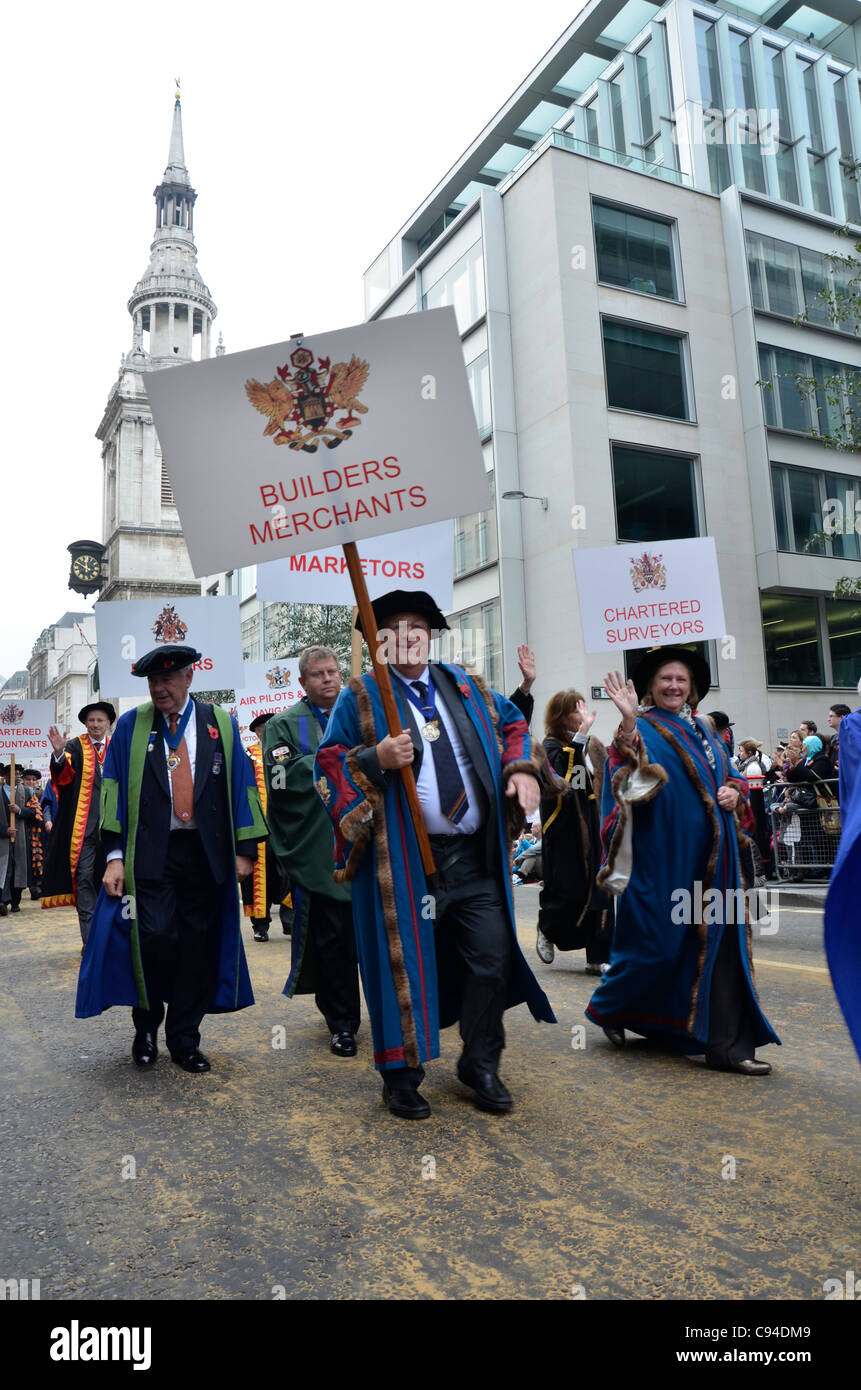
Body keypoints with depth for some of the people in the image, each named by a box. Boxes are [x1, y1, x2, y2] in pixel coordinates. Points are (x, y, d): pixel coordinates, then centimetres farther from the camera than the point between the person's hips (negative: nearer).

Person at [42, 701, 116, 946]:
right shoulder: (75, 747, 1)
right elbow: (63, 776, -16)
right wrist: (59, 754, -35)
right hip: (84, 826, -2)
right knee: (84, 879, -3)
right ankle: (90, 939, 1)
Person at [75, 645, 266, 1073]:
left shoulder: (220, 725, 7)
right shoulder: (131, 726, 6)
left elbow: (241, 785, 7)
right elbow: (113, 791, 2)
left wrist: (244, 848, 1)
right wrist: (116, 854, -6)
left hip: (206, 853, 1)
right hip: (150, 852, -1)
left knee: (197, 945, 4)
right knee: (156, 937, -12)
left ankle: (184, 1041, 20)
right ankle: (146, 1026, 16)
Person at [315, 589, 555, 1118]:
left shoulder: (467, 687, 14)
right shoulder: (360, 697, 2)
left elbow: (512, 724, 23)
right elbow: (329, 763, -2)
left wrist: (523, 769, 5)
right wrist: (376, 760, -20)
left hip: (475, 856, 4)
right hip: (403, 860, -4)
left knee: (492, 956, 7)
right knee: (403, 965, 2)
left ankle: (481, 1064, 27)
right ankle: (402, 1075, 21)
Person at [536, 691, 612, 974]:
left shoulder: (594, 746, 12)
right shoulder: (552, 746, -8)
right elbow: (564, 770, -31)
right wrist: (581, 733, -35)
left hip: (594, 828, 6)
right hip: (565, 831, -6)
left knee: (600, 890, 4)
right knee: (568, 892, -1)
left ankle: (598, 958, 12)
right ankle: (547, 930, 30)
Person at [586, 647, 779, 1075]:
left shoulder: (704, 731, 17)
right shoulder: (641, 729, -4)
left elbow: (728, 775, 24)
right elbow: (630, 776, -22)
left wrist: (732, 791, 1)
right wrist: (629, 723, -37)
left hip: (711, 855, 7)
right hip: (663, 855, -6)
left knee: (719, 942, 3)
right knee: (657, 941, -1)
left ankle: (727, 1045, 9)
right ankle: (609, 1006, 24)